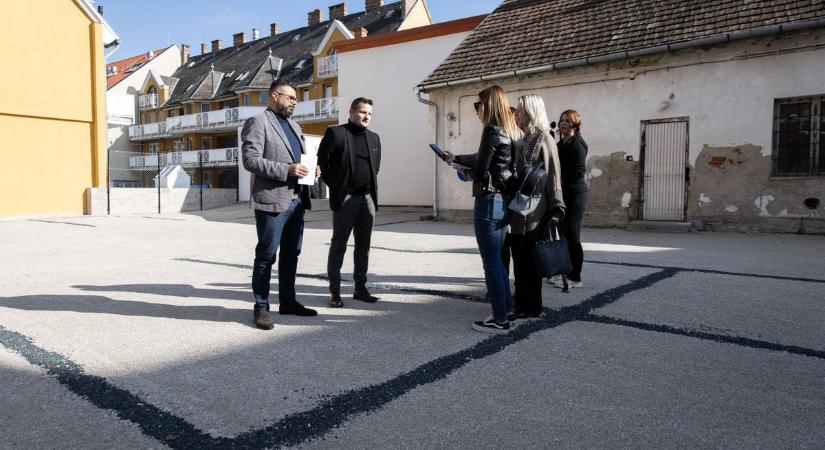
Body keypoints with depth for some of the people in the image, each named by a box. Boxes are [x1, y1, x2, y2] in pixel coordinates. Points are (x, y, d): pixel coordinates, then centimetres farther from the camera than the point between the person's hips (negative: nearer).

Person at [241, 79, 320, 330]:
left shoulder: (293, 125, 21)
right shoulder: (258, 123, -4)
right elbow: (250, 160, -14)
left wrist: (310, 170, 6)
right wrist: (286, 170, -21)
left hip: (296, 200, 8)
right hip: (272, 201, -8)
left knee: (291, 254, 14)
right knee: (266, 256, -1)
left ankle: (287, 302, 25)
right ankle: (261, 307, 8)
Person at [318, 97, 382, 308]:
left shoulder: (374, 138, 14)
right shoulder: (335, 133, -2)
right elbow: (321, 163, -3)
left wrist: (371, 187, 13)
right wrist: (335, 186, -2)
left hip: (368, 198, 5)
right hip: (345, 198, -5)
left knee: (363, 246, 9)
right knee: (338, 245, 0)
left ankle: (360, 288, 18)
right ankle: (334, 291, 7)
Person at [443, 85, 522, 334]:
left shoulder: (492, 130, -14)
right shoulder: (513, 132, 13)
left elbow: (480, 169, -13)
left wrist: (469, 171, 9)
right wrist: (456, 158, 32)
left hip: (489, 201, -9)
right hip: (504, 201, 9)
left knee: (491, 263, -1)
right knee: (497, 260, 19)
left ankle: (500, 321, 7)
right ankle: (505, 308, 28)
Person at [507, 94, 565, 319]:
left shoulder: (544, 139, -8)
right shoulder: (524, 140, 16)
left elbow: (553, 175, -12)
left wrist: (555, 208, -15)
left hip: (534, 212, -8)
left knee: (529, 260, 0)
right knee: (519, 259, 12)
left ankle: (529, 307, 11)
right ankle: (521, 301, 23)